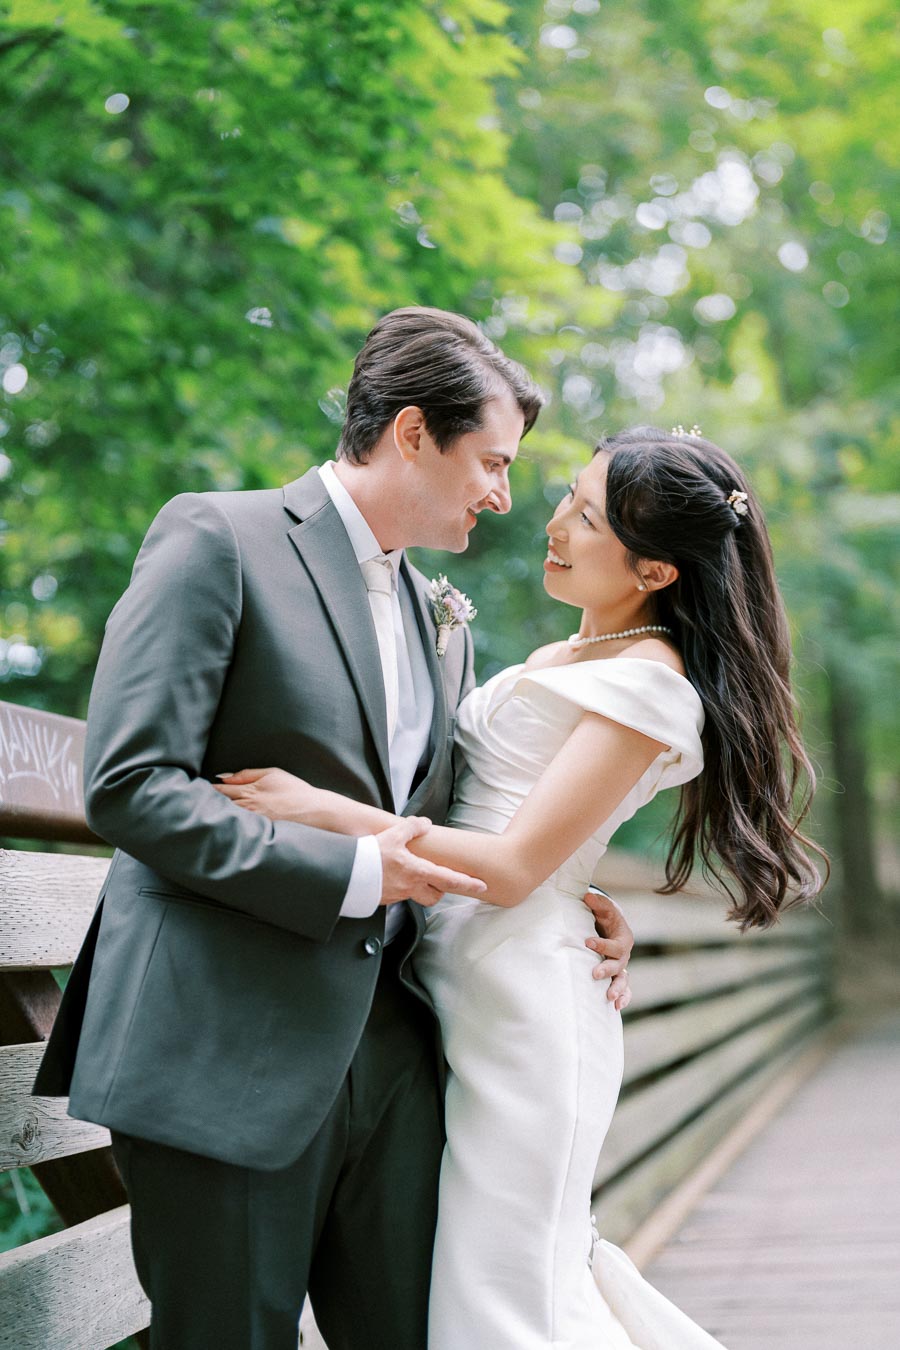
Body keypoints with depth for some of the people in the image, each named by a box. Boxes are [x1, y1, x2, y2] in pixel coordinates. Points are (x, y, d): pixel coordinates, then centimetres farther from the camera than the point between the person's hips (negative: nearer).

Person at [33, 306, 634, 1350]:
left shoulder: (441, 621, 19)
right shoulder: (217, 538, -5)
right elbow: (128, 786, -14)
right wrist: (350, 871, -16)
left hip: (388, 1057, 7)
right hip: (226, 1061, -7)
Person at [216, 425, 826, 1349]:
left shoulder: (648, 683, -14)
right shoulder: (564, 657, 14)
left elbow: (513, 866, -19)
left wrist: (323, 810, -21)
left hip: (521, 1001, -9)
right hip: (464, 986, 9)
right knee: (550, 1261, 17)